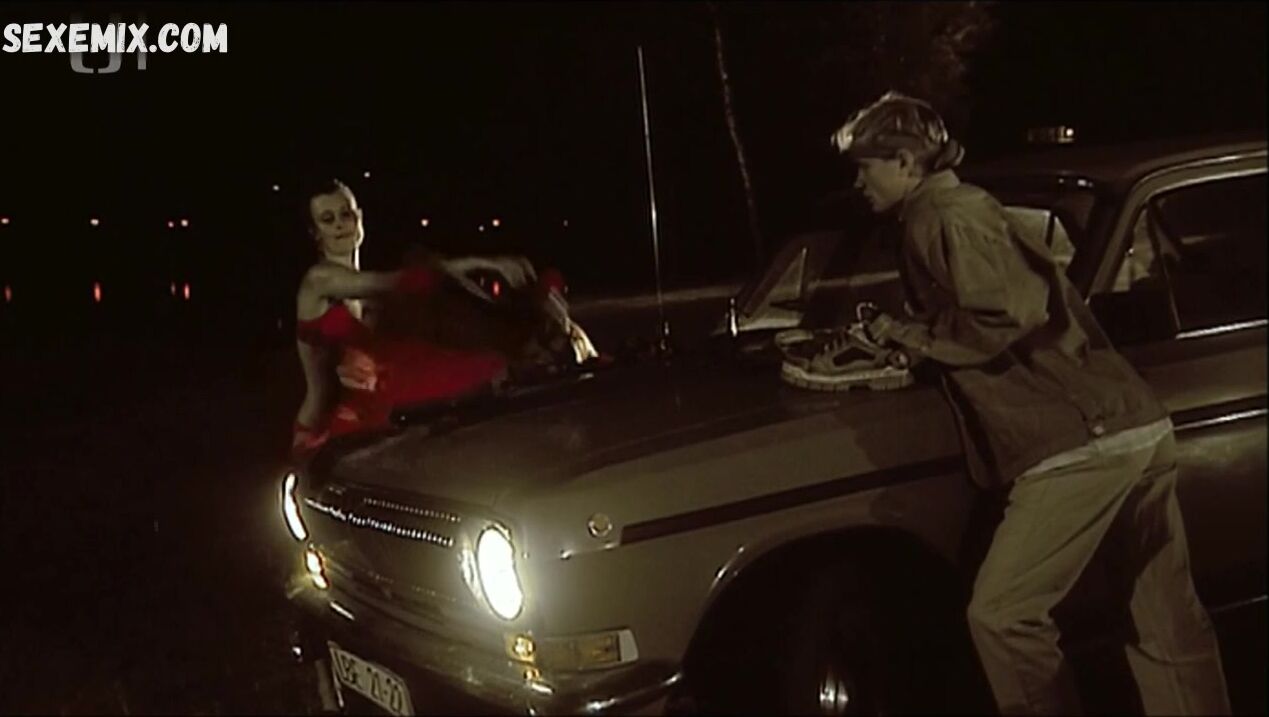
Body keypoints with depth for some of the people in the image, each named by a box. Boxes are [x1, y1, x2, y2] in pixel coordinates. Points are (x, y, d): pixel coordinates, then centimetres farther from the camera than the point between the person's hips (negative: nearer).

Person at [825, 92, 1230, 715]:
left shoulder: (943, 217, -8)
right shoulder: (966, 208, 22)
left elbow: (1007, 318, -19)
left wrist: (916, 338, -6)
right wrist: (910, 340, 15)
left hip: (1082, 444, -10)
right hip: (1138, 431, 10)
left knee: (1000, 616, -6)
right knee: (1169, 624, 15)